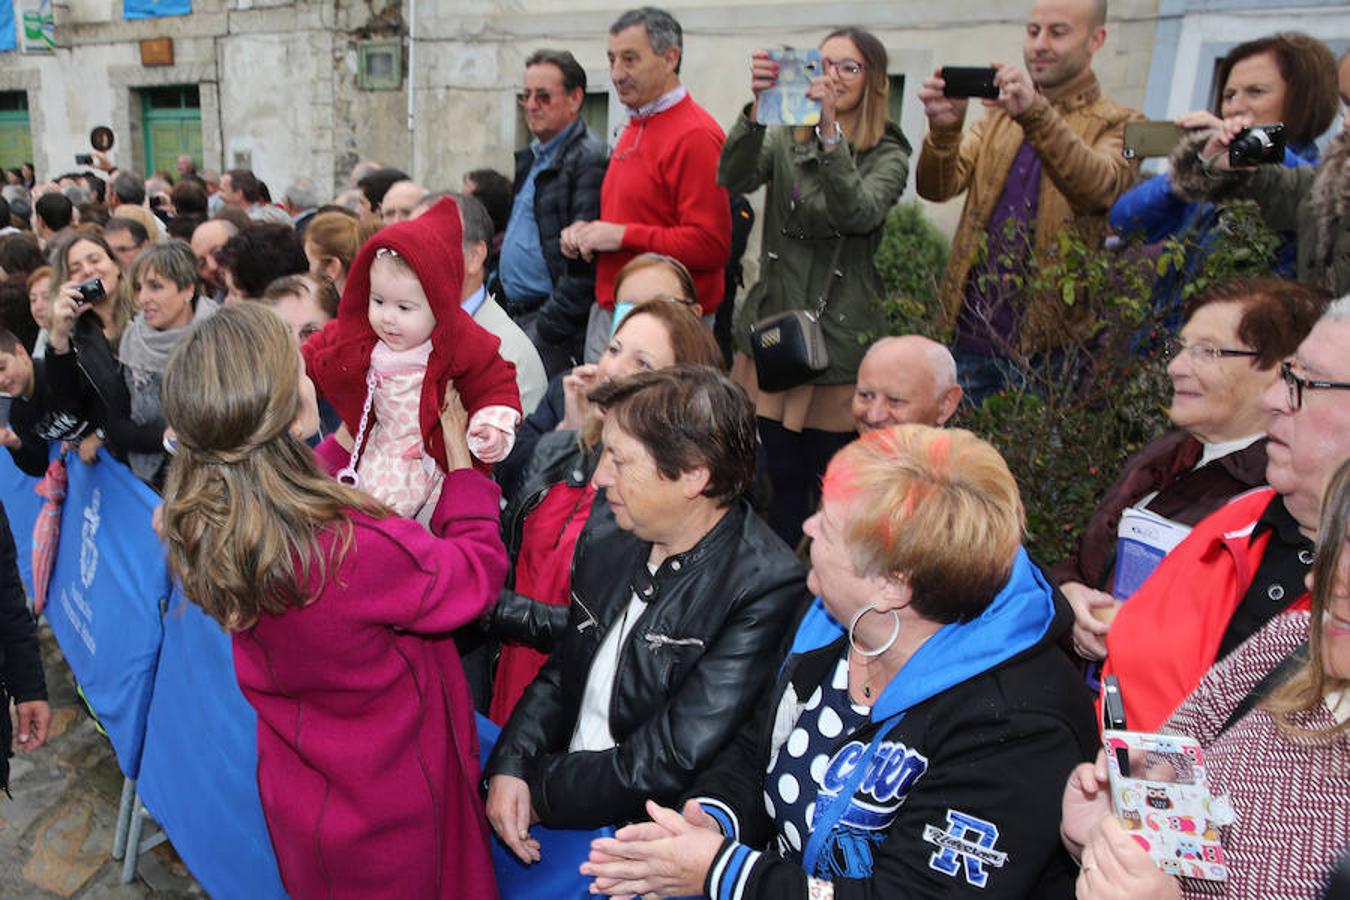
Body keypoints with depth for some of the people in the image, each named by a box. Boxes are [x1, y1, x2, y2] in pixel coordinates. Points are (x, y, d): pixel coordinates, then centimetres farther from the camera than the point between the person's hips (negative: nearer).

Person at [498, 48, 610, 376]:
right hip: (514, 314, 9)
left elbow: (583, 261, -20)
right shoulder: (531, 157, 18)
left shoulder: (590, 161, -13)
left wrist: (548, 327, -19)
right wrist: (501, 300, 17)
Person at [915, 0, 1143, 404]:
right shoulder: (999, 113, 15)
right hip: (970, 335, 4)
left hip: (1048, 343, -4)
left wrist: (1035, 115, -36)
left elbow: (1099, 187, -22)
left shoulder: (1119, 125, 2)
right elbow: (937, 188, 0)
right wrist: (944, 127, -21)